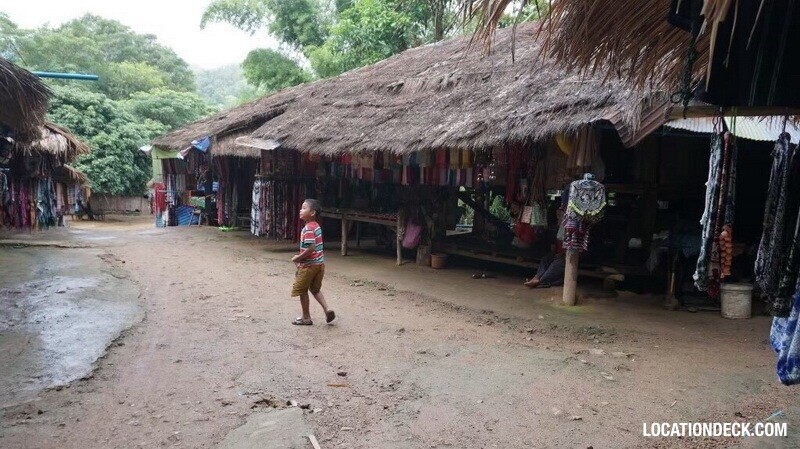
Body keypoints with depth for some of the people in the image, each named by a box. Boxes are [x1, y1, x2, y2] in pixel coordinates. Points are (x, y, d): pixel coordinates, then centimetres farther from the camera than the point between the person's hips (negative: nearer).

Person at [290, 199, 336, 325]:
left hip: (309, 265, -9)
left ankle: (306, 318, 15)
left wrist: (298, 258, -15)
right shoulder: (317, 226, 9)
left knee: (301, 290, 7)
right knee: (315, 289, 22)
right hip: (319, 263, 9)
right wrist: (301, 259, 16)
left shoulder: (308, 228, -20)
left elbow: (311, 248, -27)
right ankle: (327, 309, 8)